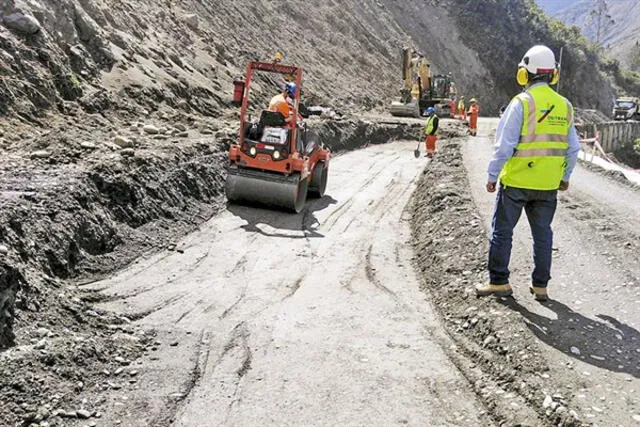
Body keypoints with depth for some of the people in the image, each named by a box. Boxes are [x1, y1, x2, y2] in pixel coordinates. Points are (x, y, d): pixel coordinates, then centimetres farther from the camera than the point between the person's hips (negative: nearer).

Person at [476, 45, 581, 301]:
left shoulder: (521, 103, -12)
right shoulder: (565, 106, 5)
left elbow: (504, 145, -14)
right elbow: (573, 148, 9)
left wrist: (492, 176, -5)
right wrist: (565, 176, 21)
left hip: (516, 181, -5)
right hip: (548, 185, 5)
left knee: (502, 231, 7)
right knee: (542, 234, 14)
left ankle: (499, 282, 12)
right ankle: (540, 286, 20)